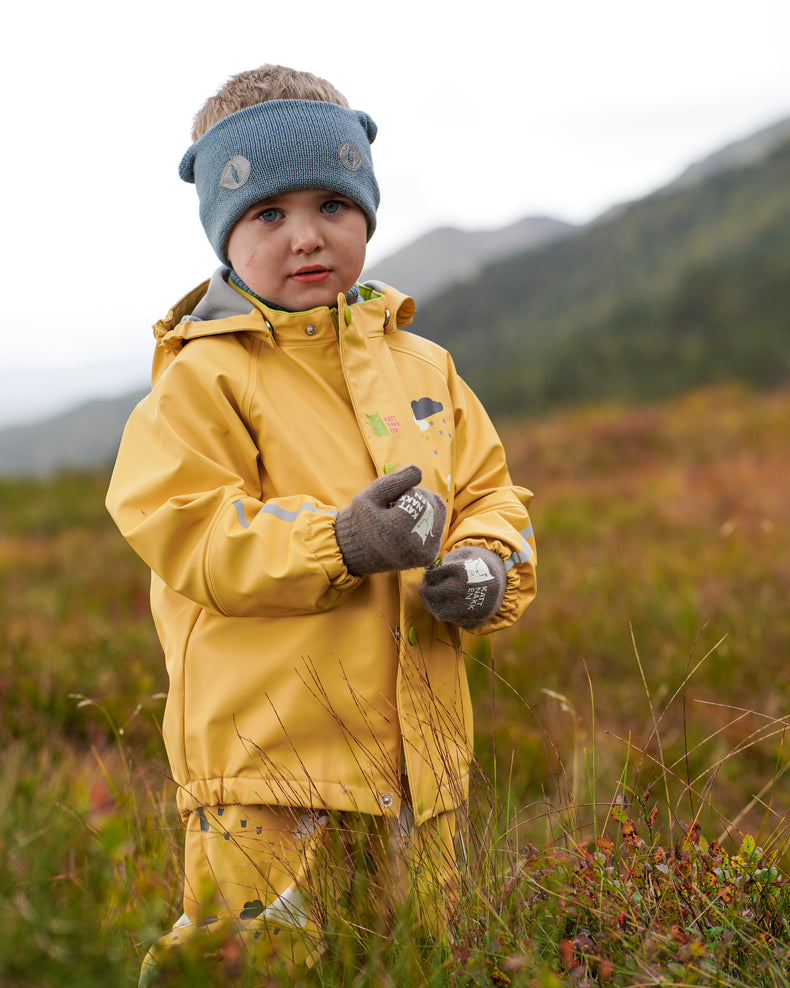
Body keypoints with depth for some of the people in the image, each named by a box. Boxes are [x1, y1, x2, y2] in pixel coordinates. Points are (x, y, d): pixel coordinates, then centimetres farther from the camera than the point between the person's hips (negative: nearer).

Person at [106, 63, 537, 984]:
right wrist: (339, 542, -25)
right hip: (266, 757, -5)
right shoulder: (202, 377, -5)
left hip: (419, 752, 6)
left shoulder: (421, 365, 12)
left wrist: (485, 566, -8)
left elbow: (491, 493, 15)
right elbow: (182, 532, -14)